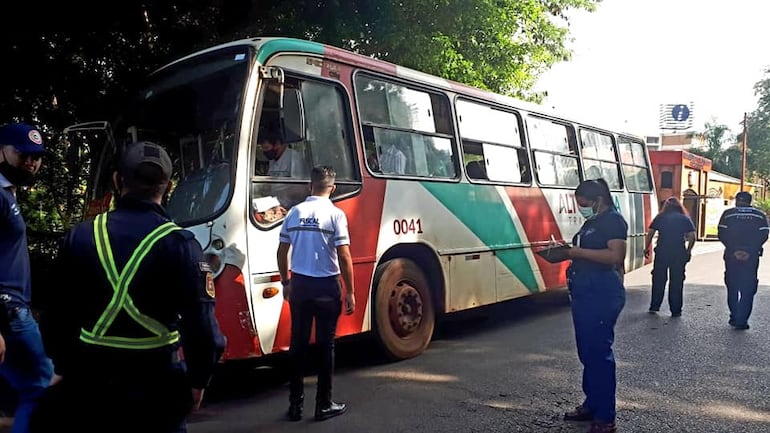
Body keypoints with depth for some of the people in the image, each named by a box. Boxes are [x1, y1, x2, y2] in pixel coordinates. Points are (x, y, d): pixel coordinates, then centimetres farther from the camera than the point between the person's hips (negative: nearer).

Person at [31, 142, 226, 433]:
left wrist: (66, 368, 20)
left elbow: (55, 314, 7)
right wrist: (198, 380, -4)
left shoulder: (79, 236, -1)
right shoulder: (178, 243, -14)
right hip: (156, 378, -2)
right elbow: (200, 321, -17)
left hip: (90, 374, 3)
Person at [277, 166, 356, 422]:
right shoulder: (335, 214, -10)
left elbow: (282, 252, 7)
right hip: (326, 286, -4)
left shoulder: (294, 212, 3)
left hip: (299, 284, 4)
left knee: (298, 343, 12)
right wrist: (350, 292, -6)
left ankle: (295, 404, 19)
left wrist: (285, 283, 19)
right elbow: (344, 257, -13)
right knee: (325, 344, 7)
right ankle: (324, 405, 16)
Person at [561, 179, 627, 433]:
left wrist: (579, 251, -18)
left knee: (599, 352, -7)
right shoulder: (592, 222, 19)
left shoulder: (613, 220, -9)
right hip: (585, 293, 10)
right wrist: (570, 252, 12)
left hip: (603, 295, -10)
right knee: (586, 351, 14)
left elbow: (615, 255, -21)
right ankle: (592, 405, 25)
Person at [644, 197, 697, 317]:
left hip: (661, 252, 0)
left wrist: (646, 248, 8)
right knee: (677, 282, 6)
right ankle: (675, 310, 8)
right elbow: (692, 237, 0)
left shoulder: (659, 218, 7)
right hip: (679, 253, 0)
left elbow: (650, 234, 1)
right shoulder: (685, 219, 7)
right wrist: (688, 251, 9)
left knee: (658, 280, 11)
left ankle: (654, 306, 16)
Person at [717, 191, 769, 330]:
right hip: (752, 256, 0)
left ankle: (734, 317, 17)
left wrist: (734, 250, -6)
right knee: (748, 290, 4)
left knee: (732, 287, 14)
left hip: (731, 255, 0)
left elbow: (722, 235, -6)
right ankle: (741, 320, -1)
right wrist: (750, 251, -6)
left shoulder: (728, 214, 1)